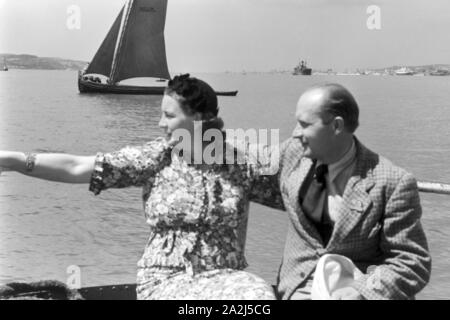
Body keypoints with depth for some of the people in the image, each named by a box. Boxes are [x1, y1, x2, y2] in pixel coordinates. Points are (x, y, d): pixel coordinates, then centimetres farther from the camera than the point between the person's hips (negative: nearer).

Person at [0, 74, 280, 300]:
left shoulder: (239, 164, 0)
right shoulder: (154, 159, -3)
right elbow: (75, 167, -8)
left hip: (225, 274, 2)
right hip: (164, 276, -2)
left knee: (261, 294, -30)